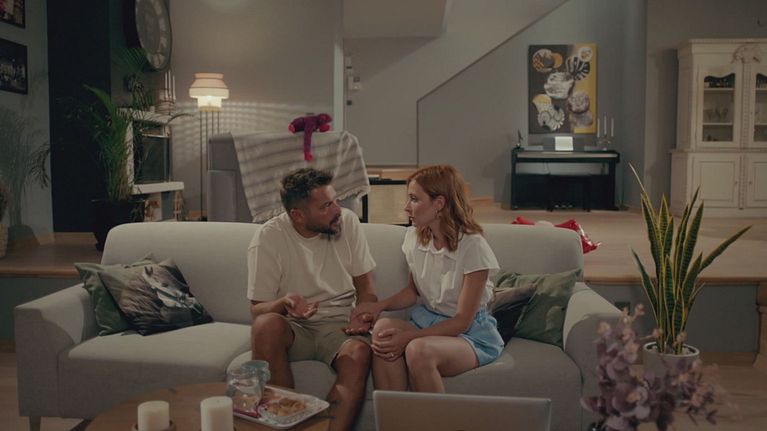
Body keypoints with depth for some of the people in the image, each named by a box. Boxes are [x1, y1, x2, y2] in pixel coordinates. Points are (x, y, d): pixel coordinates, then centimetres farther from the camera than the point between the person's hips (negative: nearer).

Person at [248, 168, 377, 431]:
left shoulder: (347, 222, -2)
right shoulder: (268, 238, -10)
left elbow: (364, 284, 7)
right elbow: (257, 310, -8)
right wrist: (284, 303, -31)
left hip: (339, 324, 1)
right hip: (293, 327, -1)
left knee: (359, 353, -32)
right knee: (266, 324, -35)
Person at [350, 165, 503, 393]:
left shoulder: (473, 247, -17)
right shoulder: (415, 236, 1)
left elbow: (462, 321, -16)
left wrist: (407, 337, -25)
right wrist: (379, 305, -5)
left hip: (470, 333, -5)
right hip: (425, 320, 5)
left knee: (419, 350, -36)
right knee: (382, 327, -27)